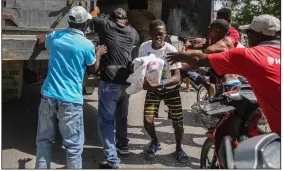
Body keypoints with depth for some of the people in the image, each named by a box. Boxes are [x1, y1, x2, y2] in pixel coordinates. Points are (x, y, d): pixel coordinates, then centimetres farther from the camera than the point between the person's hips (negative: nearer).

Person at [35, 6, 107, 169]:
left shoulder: (55, 36, 5)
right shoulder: (87, 45, -8)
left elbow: (41, 44, 30)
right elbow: (94, 68, 9)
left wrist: (43, 37, 52)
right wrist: (98, 54, 27)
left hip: (48, 95, 5)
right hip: (70, 99, -5)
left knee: (44, 140, 17)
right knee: (73, 145, 5)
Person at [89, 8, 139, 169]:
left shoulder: (106, 25, 1)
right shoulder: (133, 32, 12)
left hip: (109, 81, -5)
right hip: (126, 81, 5)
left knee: (106, 121, -1)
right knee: (122, 116, 23)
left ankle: (113, 160, -6)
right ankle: (123, 145, 42)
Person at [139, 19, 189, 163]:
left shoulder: (171, 50, -25)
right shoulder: (144, 47, -15)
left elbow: (177, 77, -28)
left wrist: (158, 85, -41)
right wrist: (144, 80, -21)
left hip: (170, 89, -2)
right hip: (152, 88, 2)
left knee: (177, 122, 0)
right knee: (147, 121, -8)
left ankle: (178, 148, 30)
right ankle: (155, 142, 26)